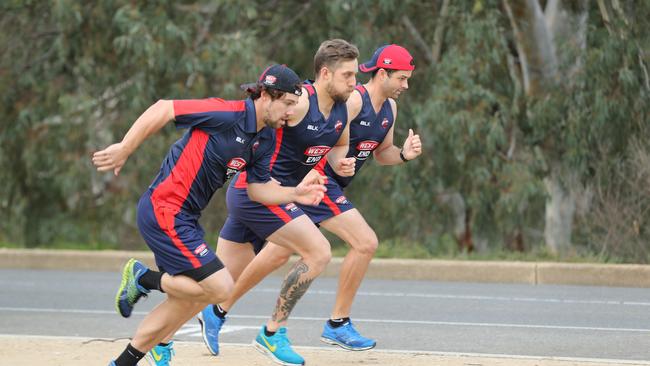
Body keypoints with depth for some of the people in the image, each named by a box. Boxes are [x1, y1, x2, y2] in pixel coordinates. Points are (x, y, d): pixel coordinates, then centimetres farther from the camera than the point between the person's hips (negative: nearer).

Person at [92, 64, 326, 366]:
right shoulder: (227, 115, -19)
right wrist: (124, 149, -18)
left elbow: (257, 188, 14)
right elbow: (163, 109, -18)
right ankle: (144, 279, 6)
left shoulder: (267, 138, 7)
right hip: (164, 212, -10)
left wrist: (294, 194, -2)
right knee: (220, 287, -13)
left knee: (186, 299, 16)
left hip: (184, 217, 10)